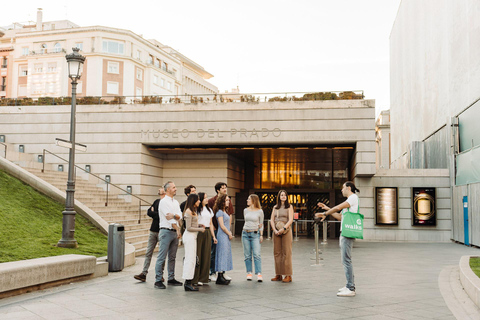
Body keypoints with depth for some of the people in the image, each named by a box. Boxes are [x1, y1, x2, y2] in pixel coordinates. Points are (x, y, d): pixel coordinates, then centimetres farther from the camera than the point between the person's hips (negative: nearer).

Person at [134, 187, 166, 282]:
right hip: (153, 230, 6)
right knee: (148, 253, 3)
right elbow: (148, 212, 7)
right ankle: (144, 274, 4)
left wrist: (153, 213, -5)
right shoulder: (156, 201, 15)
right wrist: (157, 215, -8)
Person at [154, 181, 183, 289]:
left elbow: (180, 216, 5)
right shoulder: (163, 202, -6)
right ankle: (158, 280, -4)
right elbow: (169, 218, -13)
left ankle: (171, 279, 17)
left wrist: (174, 215, -17)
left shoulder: (176, 202, 16)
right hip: (166, 231, -7)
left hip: (174, 232, 7)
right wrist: (177, 229, -12)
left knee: (172, 257, 10)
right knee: (162, 257, -7)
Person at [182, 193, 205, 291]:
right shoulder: (189, 212, -14)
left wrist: (200, 227, 6)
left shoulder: (193, 211, 16)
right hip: (189, 236, -10)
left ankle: (188, 283, 12)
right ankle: (188, 283, -5)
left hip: (193, 236, 10)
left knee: (191, 259, 9)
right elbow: (188, 228, -16)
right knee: (190, 259, -8)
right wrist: (200, 229, -9)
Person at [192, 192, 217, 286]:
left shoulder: (209, 210, 18)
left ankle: (202, 278, 12)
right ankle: (194, 279, 1)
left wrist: (213, 236, 16)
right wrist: (199, 225, -21)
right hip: (198, 233, -6)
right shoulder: (196, 209, -2)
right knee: (197, 255, -5)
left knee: (206, 256, 5)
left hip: (207, 233, 6)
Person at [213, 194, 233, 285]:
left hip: (226, 236, 9)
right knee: (222, 254, -9)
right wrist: (229, 234, -8)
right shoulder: (220, 212, -11)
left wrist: (229, 233, 10)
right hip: (222, 236, -9)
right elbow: (222, 226, -15)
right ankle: (220, 278, -7)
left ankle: (221, 276, 12)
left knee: (225, 255, 9)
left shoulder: (224, 212, 18)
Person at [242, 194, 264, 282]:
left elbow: (261, 224, 5)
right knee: (247, 255, 4)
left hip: (255, 234, -3)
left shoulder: (260, 211, 0)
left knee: (257, 254, -10)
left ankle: (259, 274, -9)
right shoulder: (245, 210, 8)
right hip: (246, 233, 3)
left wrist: (261, 235, 0)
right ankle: (249, 273, 11)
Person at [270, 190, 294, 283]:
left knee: (286, 252, -6)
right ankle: (278, 275, 9)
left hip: (286, 231, -4)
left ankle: (288, 276, -3)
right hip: (276, 232, 4)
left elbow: (290, 220, -6)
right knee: (277, 252, 3)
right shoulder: (275, 207, 15)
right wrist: (275, 230, -6)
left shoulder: (289, 207, 3)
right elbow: (272, 220, 9)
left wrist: (283, 229, -17)